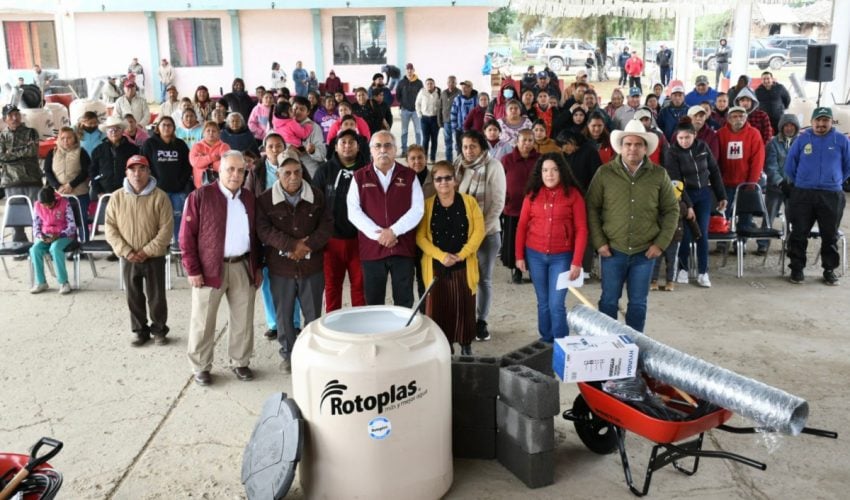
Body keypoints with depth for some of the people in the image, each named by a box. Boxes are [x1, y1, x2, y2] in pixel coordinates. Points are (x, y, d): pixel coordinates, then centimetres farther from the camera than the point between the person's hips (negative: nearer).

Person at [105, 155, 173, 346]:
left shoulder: (159, 197, -9)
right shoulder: (117, 197, -1)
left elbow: (166, 228, -11)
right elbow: (110, 228, 0)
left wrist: (147, 251, -15)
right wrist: (125, 251, -11)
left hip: (154, 257, -2)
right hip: (128, 258, 3)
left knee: (156, 296, 6)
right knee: (134, 297, 12)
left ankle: (159, 330, 24)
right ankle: (140, 331, 27)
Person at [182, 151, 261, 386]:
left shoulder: (249, 198, 10)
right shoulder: (200, 196, -6)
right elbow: (187, 236, -7)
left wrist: (257, 267, 12)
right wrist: (193, 270, -11)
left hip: (243, 267, 4)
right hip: (210, 268, -4)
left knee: (244, 320, 10)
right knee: (203, 322, 5)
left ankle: (240, 362, 26)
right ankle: (201, 367, 20)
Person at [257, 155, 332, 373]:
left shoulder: (316, 196, 2)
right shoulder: (265, 200, -4)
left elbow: (326, 225, -1)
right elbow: (264, 230, -12)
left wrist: (307, 246, -15)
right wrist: (292, 245, -20)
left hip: (312, 265, 1)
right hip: (280, 267, -1)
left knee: (313, 314, 9)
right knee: (284, 314, 9)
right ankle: (288, 354, 25)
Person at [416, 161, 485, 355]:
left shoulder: (469, 202, 3)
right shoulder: (427, 205, 4)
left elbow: (478, 231, -3)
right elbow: (420, 236, -2)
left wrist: (461, 255, -14)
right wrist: (441, 255, -15)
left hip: (463, 266, 0)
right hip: (436, 266, 0)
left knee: (464, 306, 5)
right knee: (438, 307, 3)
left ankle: (465, 344, 20)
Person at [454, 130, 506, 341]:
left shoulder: (493, 166, -7)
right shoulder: (457, 165, 2)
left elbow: (498, 203, -9)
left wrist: (483, 229, -14)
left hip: (487, 232, -2)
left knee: (484, 279, 6)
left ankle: (481, 321, 19)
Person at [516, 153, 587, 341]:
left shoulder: (573, 194, -5)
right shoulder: (532, 193, 2)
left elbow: (581, 230, -6)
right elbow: (522, 226, 5)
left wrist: (576, 262, -10)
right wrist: (519, 255, 2)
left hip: (562, 257, -2)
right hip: (535, 255, 3)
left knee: (556, 304, -5)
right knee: (543, 302, 13)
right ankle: (545, 341, 26)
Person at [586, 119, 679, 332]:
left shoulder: (659, 175, 1)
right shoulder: (604, 173, -2)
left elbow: (671, 210, 6)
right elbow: (592, 208, 1)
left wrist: (661, 243, -2)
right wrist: (599, 242, -6)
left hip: (645, 251, 1)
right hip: (613, 250, -1)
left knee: (638, 303, 10)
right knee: (609, 301, 8)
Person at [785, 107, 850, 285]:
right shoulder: (802, 139, 3)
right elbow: (790, 165, 10)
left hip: (831, 196, 0)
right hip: (802, 194, 0)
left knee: (830, 235, 6)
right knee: (799, 234, 2)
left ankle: (829, 270, 17)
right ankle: (797, 268, 12)